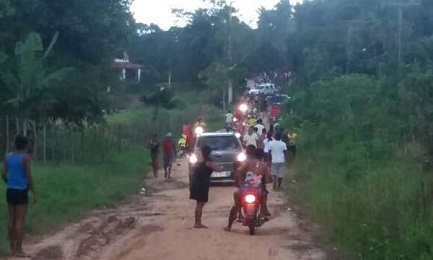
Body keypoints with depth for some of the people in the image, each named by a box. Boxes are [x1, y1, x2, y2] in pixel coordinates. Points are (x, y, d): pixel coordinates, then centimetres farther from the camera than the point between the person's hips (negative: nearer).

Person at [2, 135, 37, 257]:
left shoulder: (8, 157, 8)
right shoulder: (26, 157, -8)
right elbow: (28, 176, -13)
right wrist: (34, 192, -9)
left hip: (10, 191, 6)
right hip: (21, 191, -6)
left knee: (12, 220, 11)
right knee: (20, 220, -4)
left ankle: (12, 247, 16)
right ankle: (18, 250, -4)